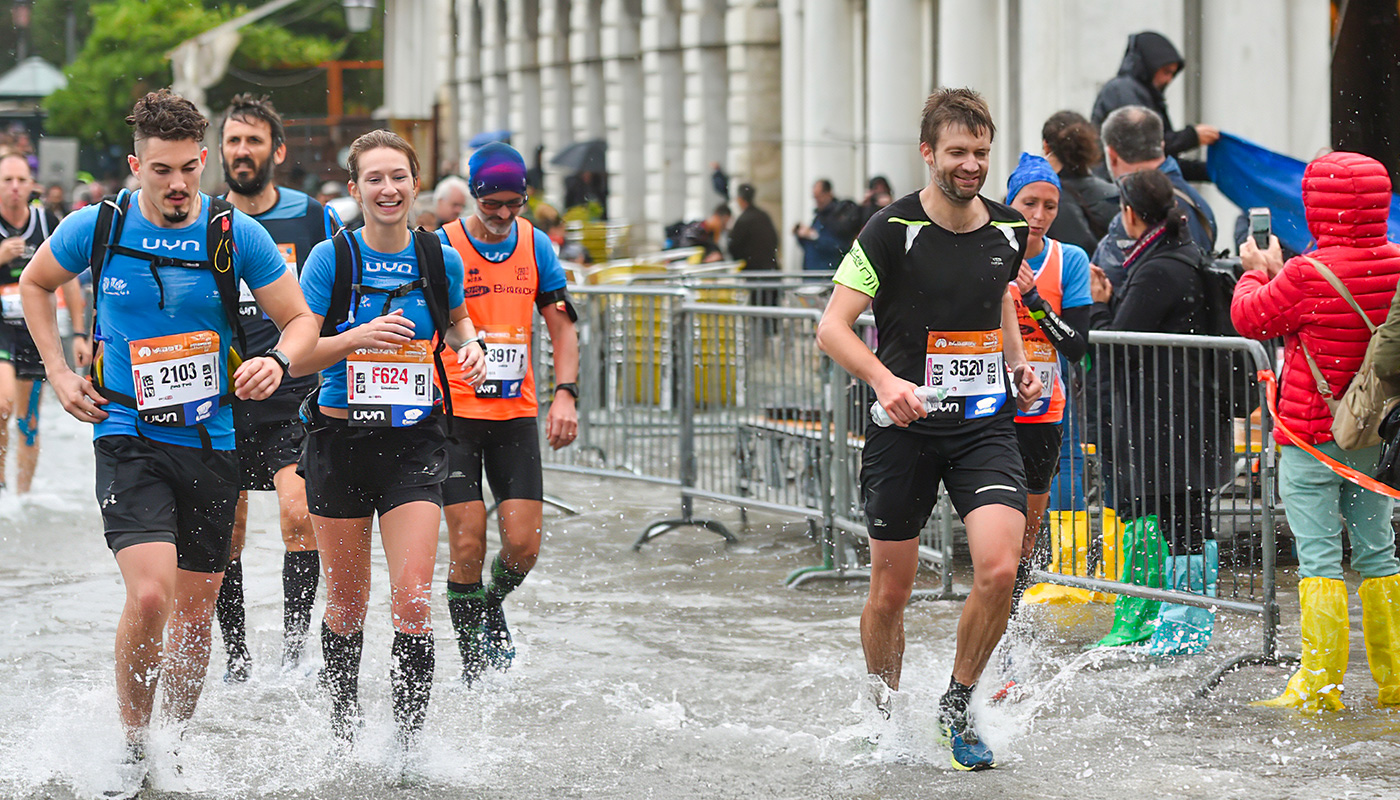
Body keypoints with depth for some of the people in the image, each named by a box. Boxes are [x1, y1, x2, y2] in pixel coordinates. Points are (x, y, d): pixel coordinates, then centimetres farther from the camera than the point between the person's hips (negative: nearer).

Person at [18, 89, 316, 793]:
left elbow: (302, 320, 2)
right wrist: (58, 374, 6)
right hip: (127, 437, -2)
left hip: (210, 440, 2)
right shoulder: (96, 228, -5)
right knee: (149, 595, -20)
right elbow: (34, 285, 15)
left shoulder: (236, 234, -6)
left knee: (195, 610, 8)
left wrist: (278, 361, -20)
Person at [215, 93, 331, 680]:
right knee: (225, 537, 3)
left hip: (297, 398, -1)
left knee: (299, 516, -17)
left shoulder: (312, 219, 2)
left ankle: (294, 650, -9)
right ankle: (237, 659, 16)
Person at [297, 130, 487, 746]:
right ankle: (343, 731, 30)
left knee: (412, 601, -13)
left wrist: (468, 345, 1)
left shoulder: (440, 259, 2)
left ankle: (408, 742, -8)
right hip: (341, 439, -1)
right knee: (346, 604, 10)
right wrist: (356, 338, -24)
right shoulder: (331, 258, -5)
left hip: (414, 442, 1)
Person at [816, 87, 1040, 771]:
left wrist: (1019, 365, 7)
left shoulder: (1009, 230, 4)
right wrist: (886, 381, -27)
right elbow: (832, 327, -11)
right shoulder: (893, 229, -10)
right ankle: (885, 715, 29)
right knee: (891, 588, 5)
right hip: (905, 427, -3)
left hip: (985, 425, 3)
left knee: (1000, 568, -16)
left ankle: (957, 706, 5)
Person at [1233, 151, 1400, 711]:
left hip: (1311, 433, -6)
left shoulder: (1307, 275, -19)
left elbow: (1251, 318, -5)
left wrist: (1256, 271, 15)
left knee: (1318, 555, -4)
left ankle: (1320, 683, -4)